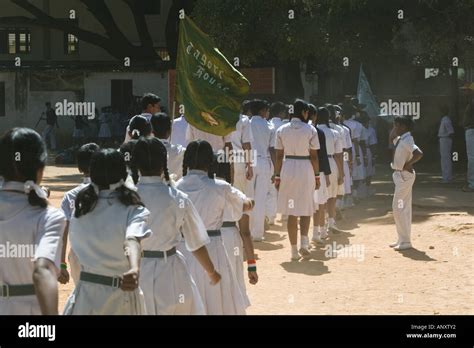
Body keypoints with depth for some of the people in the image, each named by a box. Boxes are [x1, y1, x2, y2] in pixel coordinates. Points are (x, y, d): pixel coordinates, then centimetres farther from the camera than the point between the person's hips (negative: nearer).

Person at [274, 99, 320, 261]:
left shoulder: (282, 130, 1)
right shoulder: (310, 130, -6)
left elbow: (279, 155, 1)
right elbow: (314, 156, -5)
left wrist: (277, 176, 7)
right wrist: (317, 175, 3)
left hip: (288, 169, 2)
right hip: (305, 169, -2)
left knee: (291, 212, 7)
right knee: (306, 209, 11)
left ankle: (294, 249, 8)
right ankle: (304, 242, -7)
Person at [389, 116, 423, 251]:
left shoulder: (407, 140, -19)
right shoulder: (400, 139, 10)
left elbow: (418, 153, -34)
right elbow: (392, 138, 32)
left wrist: (408, 164, -23)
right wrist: (395, 129, 14)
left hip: (404, 176, -10)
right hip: (400, 175, 10)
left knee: (398, 208, -9)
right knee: (404, 208, 14)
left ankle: (405, 241, -6)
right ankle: (403, 239, 21)